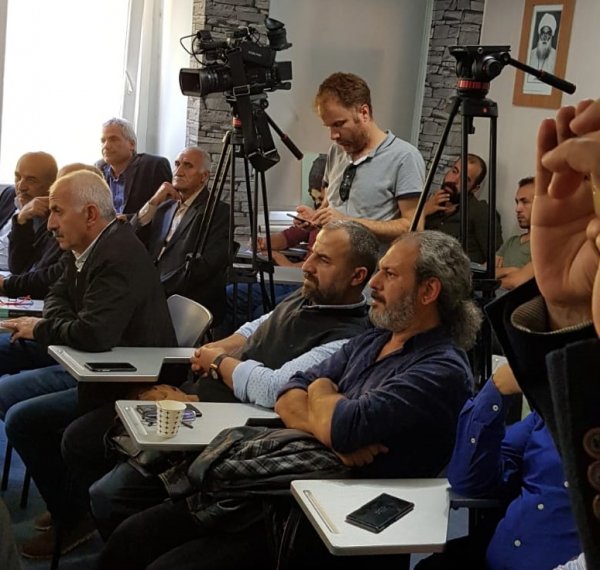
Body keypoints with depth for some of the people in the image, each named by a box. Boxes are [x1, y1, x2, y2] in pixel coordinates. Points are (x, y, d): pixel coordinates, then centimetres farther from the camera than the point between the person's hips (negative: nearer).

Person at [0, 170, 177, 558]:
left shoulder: (119, 256, -26)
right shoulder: (90, 245, 4)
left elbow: (93, 335, -36)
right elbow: (59, 297, 18)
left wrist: (41, 329, -17)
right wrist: (57, 328, -6)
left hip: (129, 378, -11)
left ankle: (75, 518, 2)